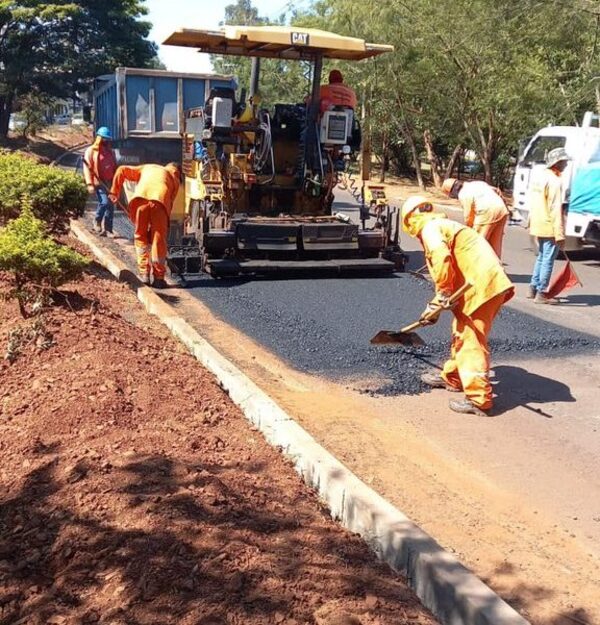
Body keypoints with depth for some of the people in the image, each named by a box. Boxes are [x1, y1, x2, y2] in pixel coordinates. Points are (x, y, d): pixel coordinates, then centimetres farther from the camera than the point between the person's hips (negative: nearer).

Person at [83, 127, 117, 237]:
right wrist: (90, 184, -16)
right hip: (98, 183, -6)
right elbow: (87, 168, -7)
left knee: (111, 206, 4)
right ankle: (97, 221, 5)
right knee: (104, 202, -21)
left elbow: (115, 168, 22)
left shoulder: (110, 151, 16)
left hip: (110, 183, 6)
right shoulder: (91, 150, -1)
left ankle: (107, 229, 12)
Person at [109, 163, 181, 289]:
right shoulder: (174, 179, 32)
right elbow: (169, 203, 23)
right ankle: (158, 278, 11)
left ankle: (144, 274, 18)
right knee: (159, 240, 7)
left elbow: (122, 171, 32)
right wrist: (164, 225, 26)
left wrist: (114, 191, 37)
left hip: (140, 198, 1)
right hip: (160, 200, -1)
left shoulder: (147, 168, 39)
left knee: (141, 236, 17)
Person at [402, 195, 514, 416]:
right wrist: (436, 304, 36)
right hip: (488, 282, 10)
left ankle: (479, 399, -6)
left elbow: (441, 258, -24)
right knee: (461, 334, 22)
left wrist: (443, 294, -17)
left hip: (481, 286, -10)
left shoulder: (430, 228, -3)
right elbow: (452, 267, 33)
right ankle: (452, 377, 37)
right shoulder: (444, 225, 27)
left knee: (471, 341, -7)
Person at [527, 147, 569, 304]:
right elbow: (556, 210, -20)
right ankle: (541, 294, 3)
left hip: (537, 225, 8)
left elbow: (531, 202, 15)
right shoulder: (554, 181, -17)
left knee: (541, 258, 19)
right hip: (550, 228, -8)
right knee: (548, 260, -1)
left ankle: (533, 288, 24)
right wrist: (560, 235, -20)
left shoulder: (537, 176, 9)